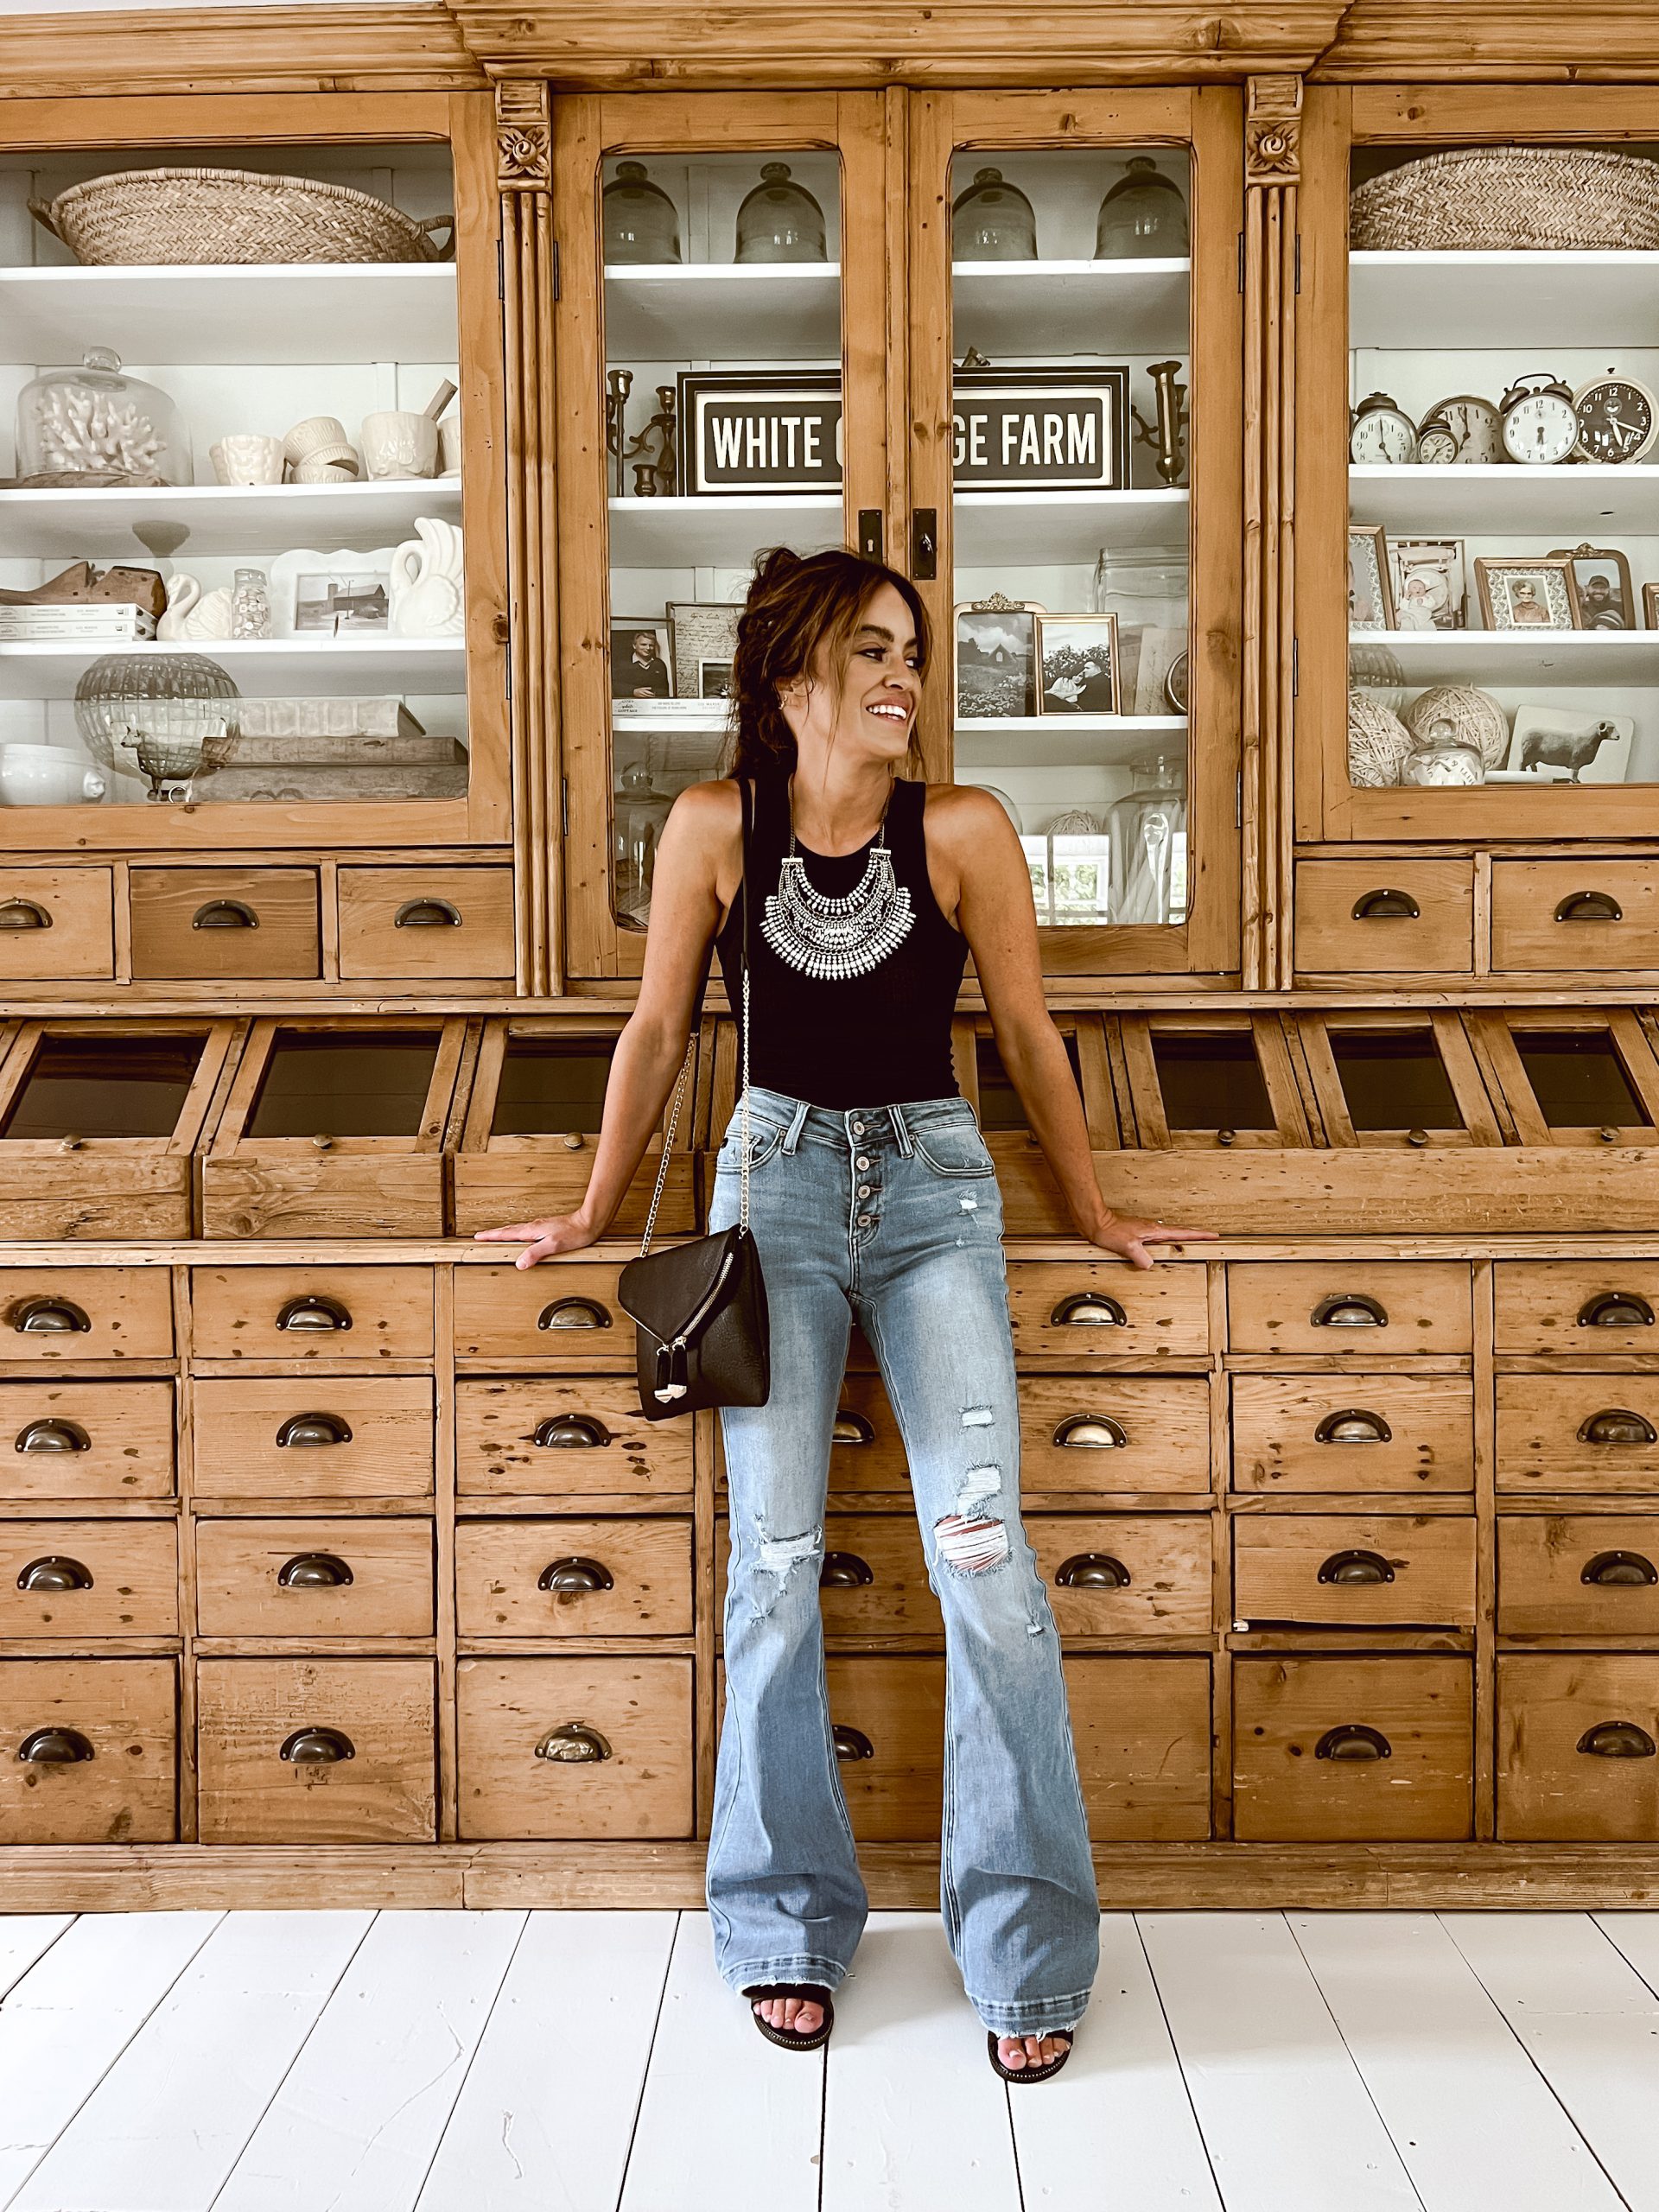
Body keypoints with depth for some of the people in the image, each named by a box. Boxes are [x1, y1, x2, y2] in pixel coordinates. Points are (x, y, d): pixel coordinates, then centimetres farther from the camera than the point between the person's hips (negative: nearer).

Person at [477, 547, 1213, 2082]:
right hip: (778, 1179, 1)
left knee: (981, 1546, -10)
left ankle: (1026, 1947, 6)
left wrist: (1095, 1215, 12)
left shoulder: (964, 830, -4)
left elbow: (1029, 1035, 5)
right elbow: (660, 1029, 8)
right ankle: (788, 1924, 21)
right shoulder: (715, 826, -1)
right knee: (776, 1559, 2)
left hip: (934, 1184, -1)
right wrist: (597, 1213, 14)